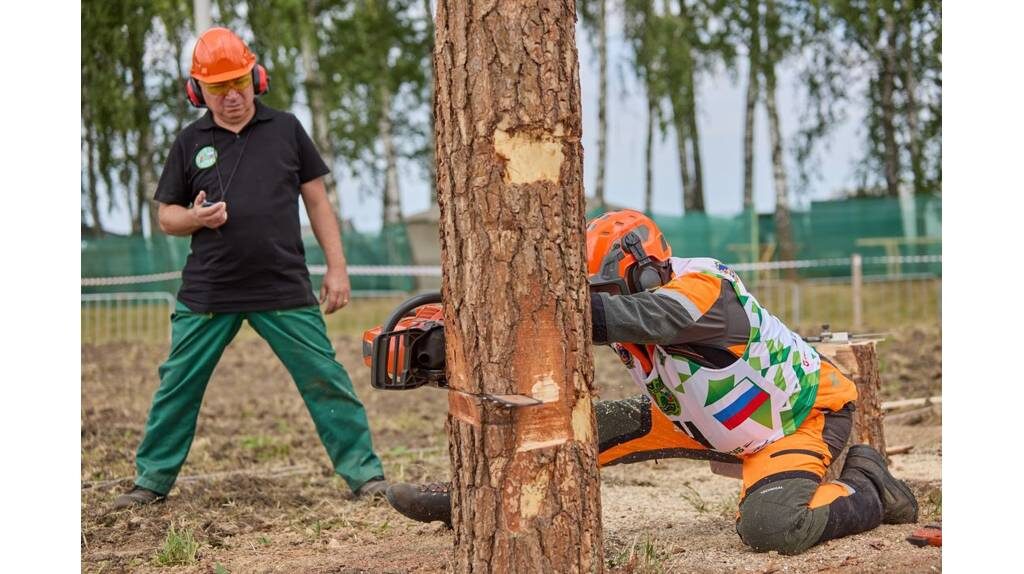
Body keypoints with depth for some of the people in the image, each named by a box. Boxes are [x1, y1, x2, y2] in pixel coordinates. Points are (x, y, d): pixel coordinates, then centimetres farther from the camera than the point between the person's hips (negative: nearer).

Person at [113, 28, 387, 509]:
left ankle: (364, 473, 5)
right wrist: (195, 218, -11)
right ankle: (152, 479, 17)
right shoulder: (190, 143, 7)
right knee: (177, 386, 4)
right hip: (207, 293, 1)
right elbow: (166, 215, 12)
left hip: (285, 291, -1)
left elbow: (317, 201, 9)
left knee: (325, 380, -3)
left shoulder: (286, 130, 6)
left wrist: (336, 268, 3)